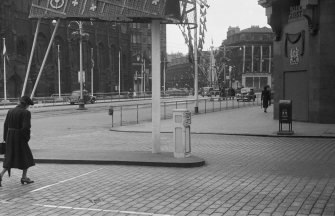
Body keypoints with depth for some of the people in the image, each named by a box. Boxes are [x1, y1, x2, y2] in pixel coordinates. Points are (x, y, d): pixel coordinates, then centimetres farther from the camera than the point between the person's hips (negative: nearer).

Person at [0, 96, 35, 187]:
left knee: (10, 158, 13)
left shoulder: (10, 111, 7)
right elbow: (26, 127, -19)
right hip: (20, 138, -6)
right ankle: (24, 177, 20)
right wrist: (27, 138, -5)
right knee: (26, 156, 14)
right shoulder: (26, 112, -12)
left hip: (10, 137, 6)